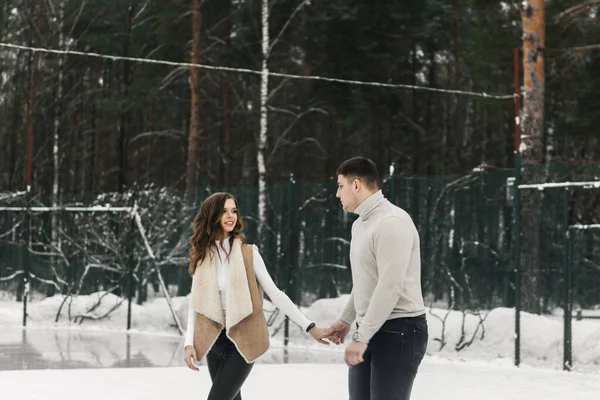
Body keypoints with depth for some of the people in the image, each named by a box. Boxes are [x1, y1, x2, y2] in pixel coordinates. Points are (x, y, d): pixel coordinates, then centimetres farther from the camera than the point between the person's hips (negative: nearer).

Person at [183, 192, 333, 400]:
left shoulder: (248, 253, -5)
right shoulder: (201, 256, 4)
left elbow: (276, 295, -6)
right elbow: (195, 305, 6)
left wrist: (309, 327, -11)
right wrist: (189, 344, -5)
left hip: (242, 341, -4)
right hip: (214, 342, 4)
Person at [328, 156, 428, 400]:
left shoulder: (392, 222, -18)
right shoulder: (360, 224, 15)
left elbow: (390, 287, -24)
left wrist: (361, 337, -24)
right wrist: (346, 319, 31)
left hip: (399, 331, -10)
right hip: (371, 330, 10)